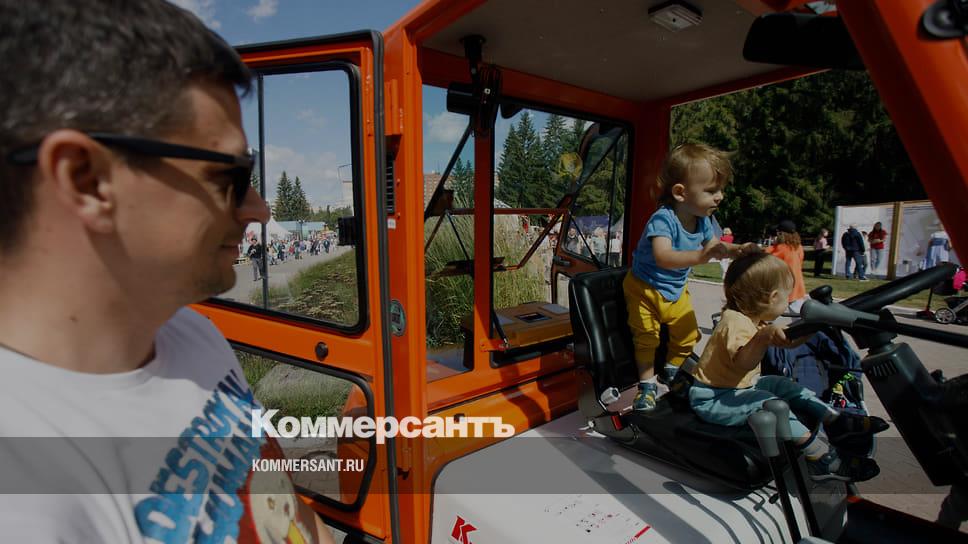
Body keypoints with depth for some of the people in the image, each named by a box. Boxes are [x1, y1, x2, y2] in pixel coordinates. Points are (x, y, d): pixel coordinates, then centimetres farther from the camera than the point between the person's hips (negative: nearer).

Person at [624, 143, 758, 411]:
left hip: (676, 290, 7)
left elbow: (715, 246, 10)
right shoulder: (663, 219, -33)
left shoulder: (703, 221, -9)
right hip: (645, 288, -7)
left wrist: (738, 249, -9)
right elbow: (663, 258, -49)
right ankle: (647, 384, 20)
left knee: (688, 334, 12)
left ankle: (672, 371, 38)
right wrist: (700, 256, -62)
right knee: (646, 337, 0)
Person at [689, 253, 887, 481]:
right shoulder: (736, 323, -28)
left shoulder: (755, 320, 5)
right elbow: (743, 363, -45)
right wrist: (762, 338, -58)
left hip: (740, 386, 11)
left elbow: (788, 341, 17)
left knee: (785, 385, 7)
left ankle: (836, 421, 13)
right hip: (711, 399, -11)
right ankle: (823, 461, -18)